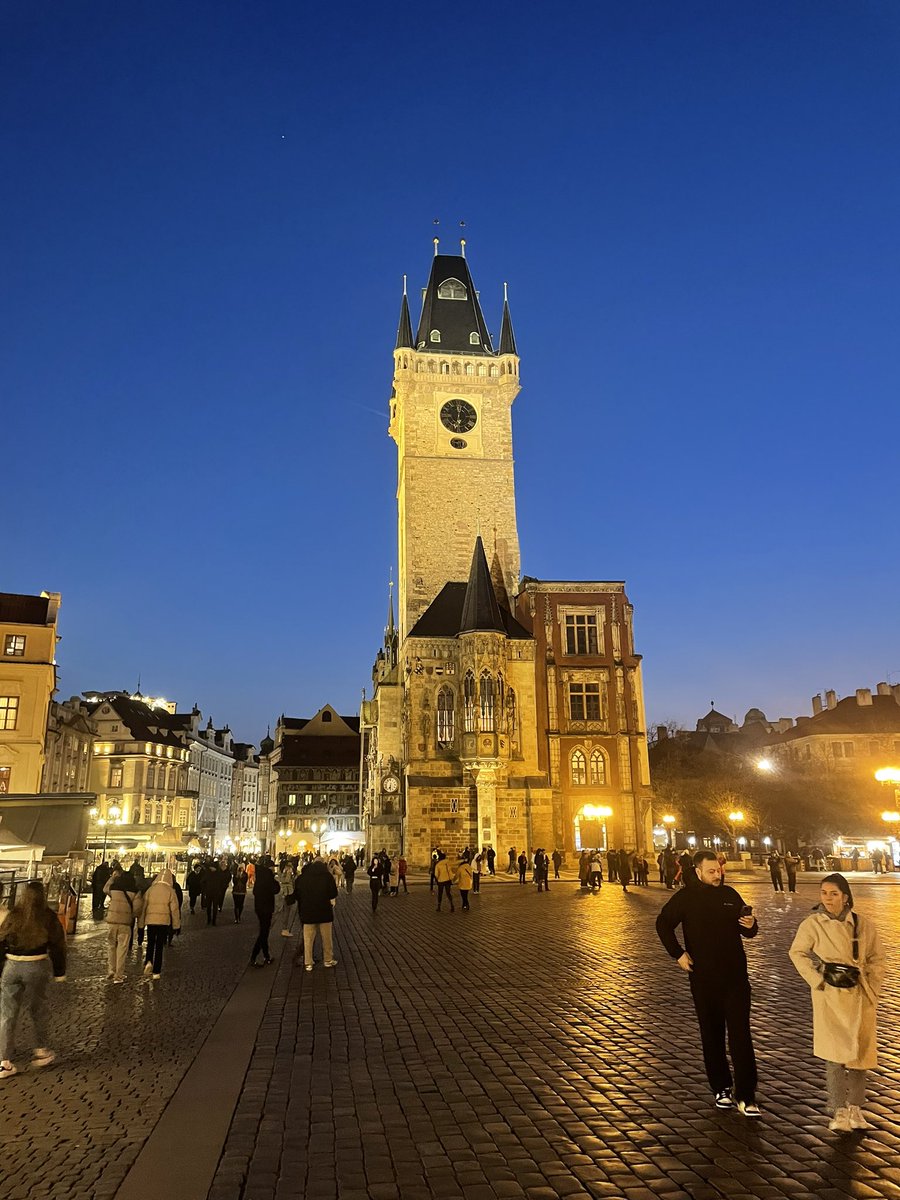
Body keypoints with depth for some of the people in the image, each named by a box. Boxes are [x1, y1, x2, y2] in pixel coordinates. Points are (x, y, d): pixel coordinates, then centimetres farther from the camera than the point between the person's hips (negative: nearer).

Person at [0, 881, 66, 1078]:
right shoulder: (48, 917, -6)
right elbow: (58, 945, -1)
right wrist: (59, 972, 9)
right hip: (37, 967, 0)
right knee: (37, 1010, 19)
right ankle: (42, 1050, 32)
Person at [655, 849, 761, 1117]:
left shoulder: (730, 894, 3)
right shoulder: (686, 897, -5)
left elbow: (747, 930, 13)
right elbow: (663, 924, 1)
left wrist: (751, 925, -9)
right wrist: (678, 953, -5)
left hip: (735, 976, 1)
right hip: (703, 978, -1)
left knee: (741, 1036, -3)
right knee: (712, 1036, 10)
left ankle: (746, 1096, 2)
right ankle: (721, 1089, 25)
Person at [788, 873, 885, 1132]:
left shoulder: (863, 925, -2)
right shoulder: (812, 924, -8)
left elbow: (877, 958, 8)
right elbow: (797, 952, 1)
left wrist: (872, 988, 1)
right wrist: (817, 981, -7)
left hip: (860, 996, 3)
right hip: (830, 996, -3)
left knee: (859, 1053, 10)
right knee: (835, 1054, -6)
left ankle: (855, 1108, 25)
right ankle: (839, 1112, 4)